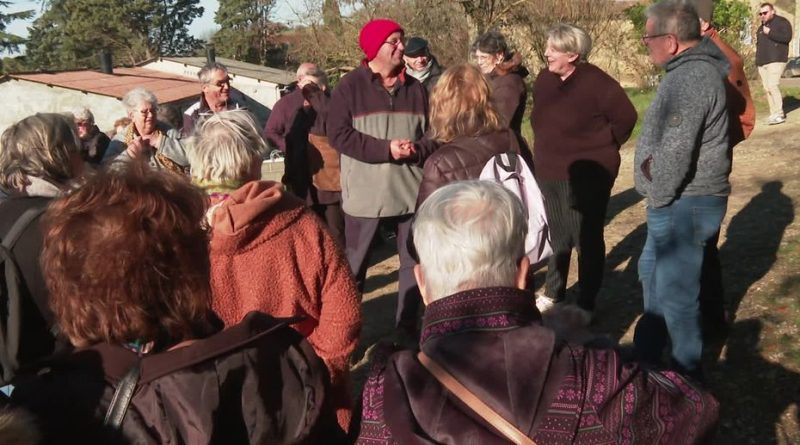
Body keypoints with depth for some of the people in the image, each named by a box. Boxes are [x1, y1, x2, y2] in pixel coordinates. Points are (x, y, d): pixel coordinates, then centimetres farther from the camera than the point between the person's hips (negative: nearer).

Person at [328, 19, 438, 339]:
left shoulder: (415, 88, 7)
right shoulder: (350, 86, -4)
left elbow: (433, 133, 10)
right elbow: (338, 134, -11)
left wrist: (417, 150, -13)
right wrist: (386, 148, -18)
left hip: (410, 191, 4)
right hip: (365, 194, -4)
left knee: (414, 262, 12)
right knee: (354, 265, 6)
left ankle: (407, 326, 26)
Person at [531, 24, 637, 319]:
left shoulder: (596, 82, -17)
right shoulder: (543, 80, 3)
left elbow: (626, 117, -10)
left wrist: (602, 146, -2)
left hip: (588, 176, -6)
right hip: (549, 174, 7)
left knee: (587, 239, 3)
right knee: (556, 237, 17)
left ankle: (586, 304, 14)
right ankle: (553, 294, 33)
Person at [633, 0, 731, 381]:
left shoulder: (690, 78, -23)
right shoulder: (693, 68, 11)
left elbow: (674, 154, -27)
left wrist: (657, 197, -13)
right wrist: (661, 197, 11)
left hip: (684, 204, -11)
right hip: (680, 202, 11)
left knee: (675, 292, 0)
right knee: (652, 271, 25)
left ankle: (687, 374, 16)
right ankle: (647, 351, 43)